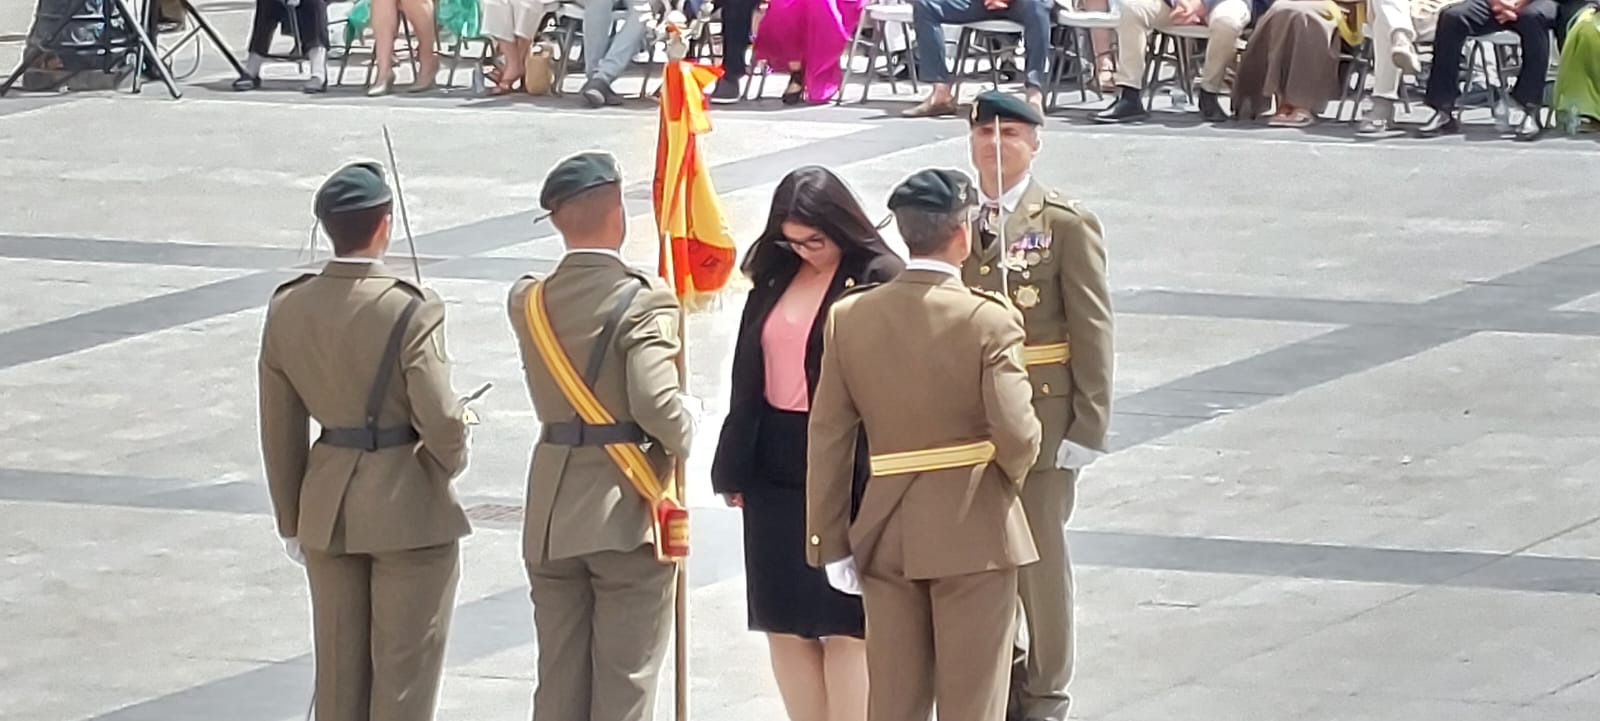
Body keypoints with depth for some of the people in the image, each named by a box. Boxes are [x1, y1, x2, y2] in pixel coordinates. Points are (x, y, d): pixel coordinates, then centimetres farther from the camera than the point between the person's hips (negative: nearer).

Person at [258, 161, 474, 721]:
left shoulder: (287, 309, -2)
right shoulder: (411, 311, -19)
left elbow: (280, 429, 5)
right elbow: (439, 419, -21)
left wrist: (291, 520, 15)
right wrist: (452, 458, 3)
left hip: (328, 507, 5)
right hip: (409, 507, -5)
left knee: (339, 671, 14)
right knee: (404, 674, 5)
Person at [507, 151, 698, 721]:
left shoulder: (528, 301, 2)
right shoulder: (644, 301, -15)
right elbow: (656, 405, -25)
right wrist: (684, 432, -3)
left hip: (552, 519, 5)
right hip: (626, 512, -5)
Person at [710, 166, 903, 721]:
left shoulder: (880, 278, -9)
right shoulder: (774, 279, 8)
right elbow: (747, 377, 13)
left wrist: (876, 476, -16)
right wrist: (733, 467, 11)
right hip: (774, 470, 6)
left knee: (844, 625, -2)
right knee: (784, 623, 9)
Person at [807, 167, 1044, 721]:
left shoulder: (850, 317, -1)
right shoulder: (989, 321, -14)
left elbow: (828, 439, 1)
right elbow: (1016, 436, -19)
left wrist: (830, 541, 7)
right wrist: (1010, 475, 4)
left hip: (886, 531, 4)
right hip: (973, 530, -4)